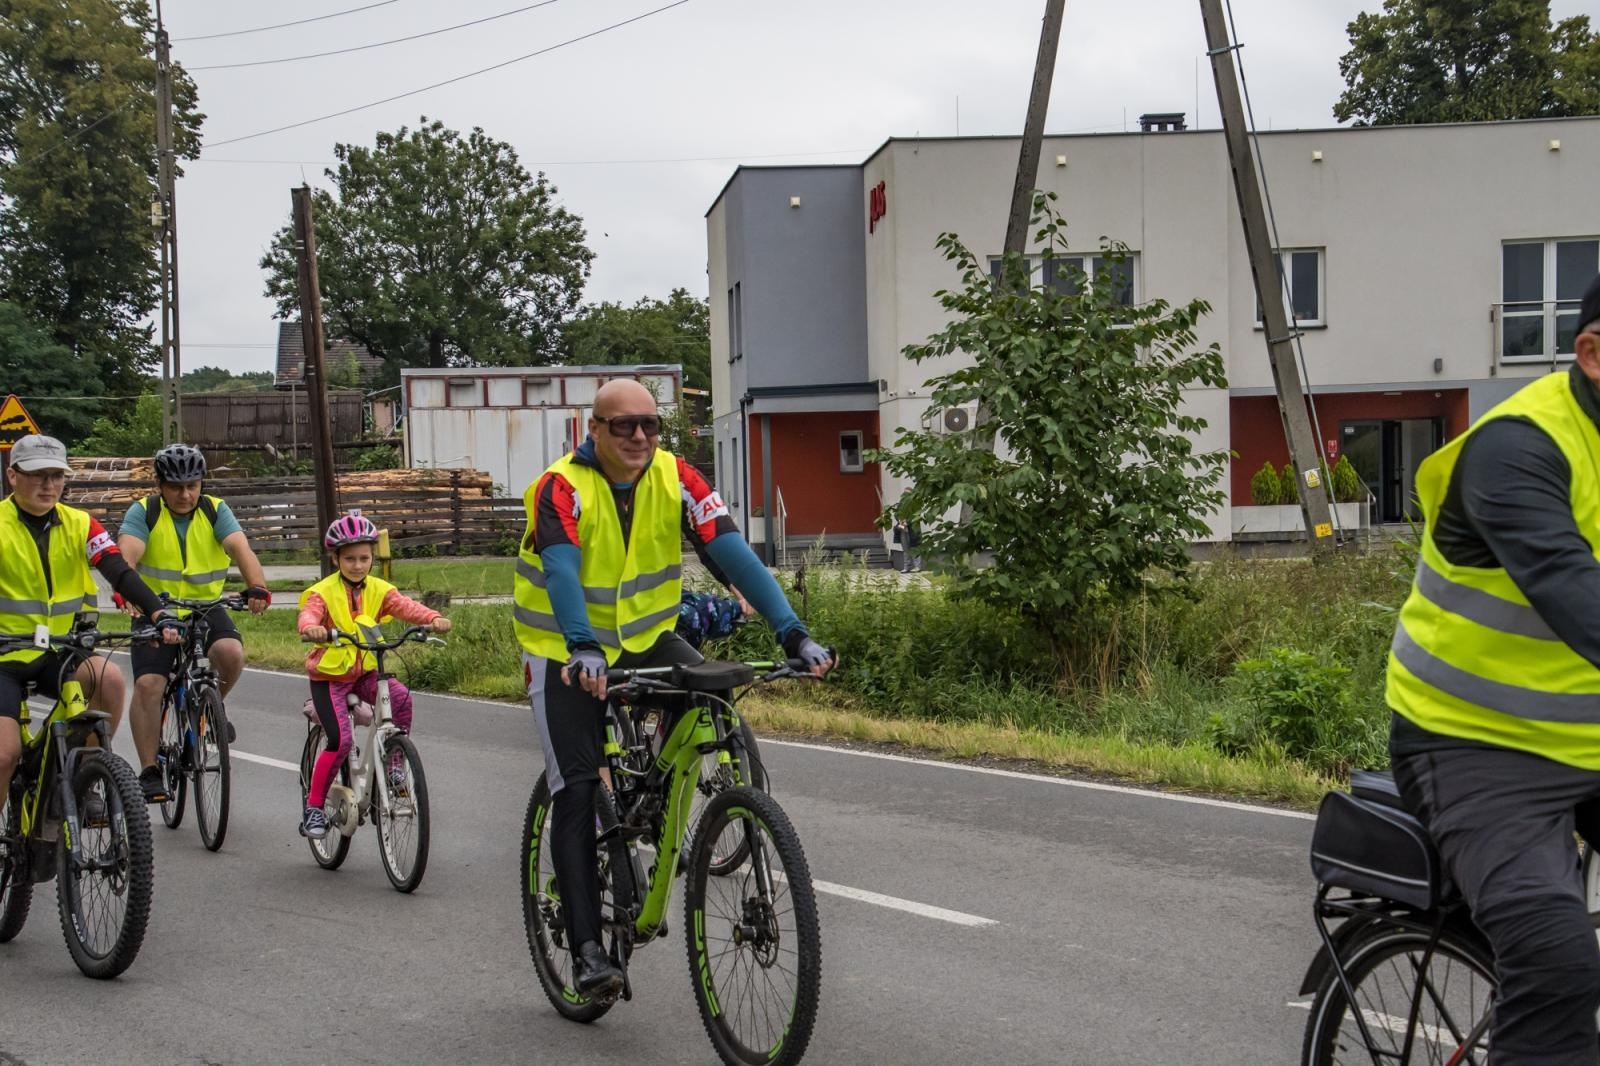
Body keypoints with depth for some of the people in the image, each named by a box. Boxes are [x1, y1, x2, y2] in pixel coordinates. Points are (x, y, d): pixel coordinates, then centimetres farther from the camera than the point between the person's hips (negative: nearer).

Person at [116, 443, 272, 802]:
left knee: (232, 653, -27)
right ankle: (149, 771, -7)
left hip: (206, 609, 1)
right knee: (147, 684, -17)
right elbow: (127, 555, -25)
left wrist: (257, 587, -42)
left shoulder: (215, 511, -4)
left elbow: (240, 548, -21)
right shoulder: (143, 513, -7)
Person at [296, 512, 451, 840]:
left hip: (365, 672, 3)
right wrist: (312, 628, -52)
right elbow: (308, 614, -27)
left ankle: (394, 765, -7)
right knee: (340, 741, -17)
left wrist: (433, 618, -36)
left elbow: (405, 606, -16)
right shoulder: (324, 592, -9)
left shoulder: (378, 590, 0)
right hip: (329, 676, -3)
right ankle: (313, 808, -3)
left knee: (401, 697, -26)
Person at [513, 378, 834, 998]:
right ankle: (586, 950, -5)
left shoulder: (675, 479, -11)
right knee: (577, 792, -10)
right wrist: (584, 650, -54)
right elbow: (561, 572, -36)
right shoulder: (563, 487, -21)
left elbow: (732, 553, -21)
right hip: (565, 652, -3)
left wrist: (793, 633, -33)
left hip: (644, 638, 3)